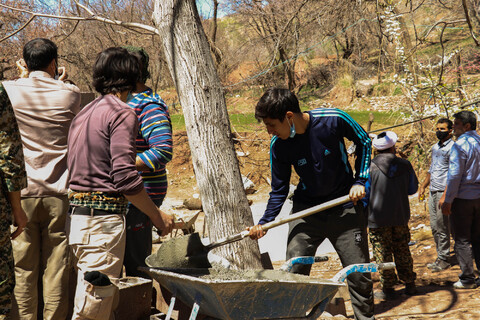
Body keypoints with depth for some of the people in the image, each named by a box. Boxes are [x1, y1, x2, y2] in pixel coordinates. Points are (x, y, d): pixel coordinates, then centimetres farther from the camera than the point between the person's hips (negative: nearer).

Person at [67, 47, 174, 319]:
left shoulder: (84, 113, 18)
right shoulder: (122, 113, -10)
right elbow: (125, 177, -17)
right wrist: (157, 215, -7)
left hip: (77, 214, 9)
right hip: (103, 218, -9)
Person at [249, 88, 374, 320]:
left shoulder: (334, 120, -21)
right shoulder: (278, 146, -13)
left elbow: (364, 142, -1)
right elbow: (279, 191, -2)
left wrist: (360, 181, -9)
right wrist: (264, 223, -17)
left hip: (345, 208, -1)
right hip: (306, 211, 2)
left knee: (359, 273, 4)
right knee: (293, 273, -5)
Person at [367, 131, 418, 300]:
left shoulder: (370, 167, -13)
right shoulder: (405, 165, -2)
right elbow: (413, 189, 9)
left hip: (378, 218, -3)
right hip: (401, 216, 4)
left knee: (383, 254, 5)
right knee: (402, 251, 17)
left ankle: (388, 288, 11)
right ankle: (409, 284, 25)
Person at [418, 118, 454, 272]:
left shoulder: (452, 148, -11)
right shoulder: (435, 147, 16)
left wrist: (445, 196, -21)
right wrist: (423, 186, 25)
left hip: (443, 192, -8)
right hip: (433, 192, 8)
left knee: (442, 228, -3)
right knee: (434, 227, 11)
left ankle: (444, 260, 6)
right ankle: (441, 257, 20)